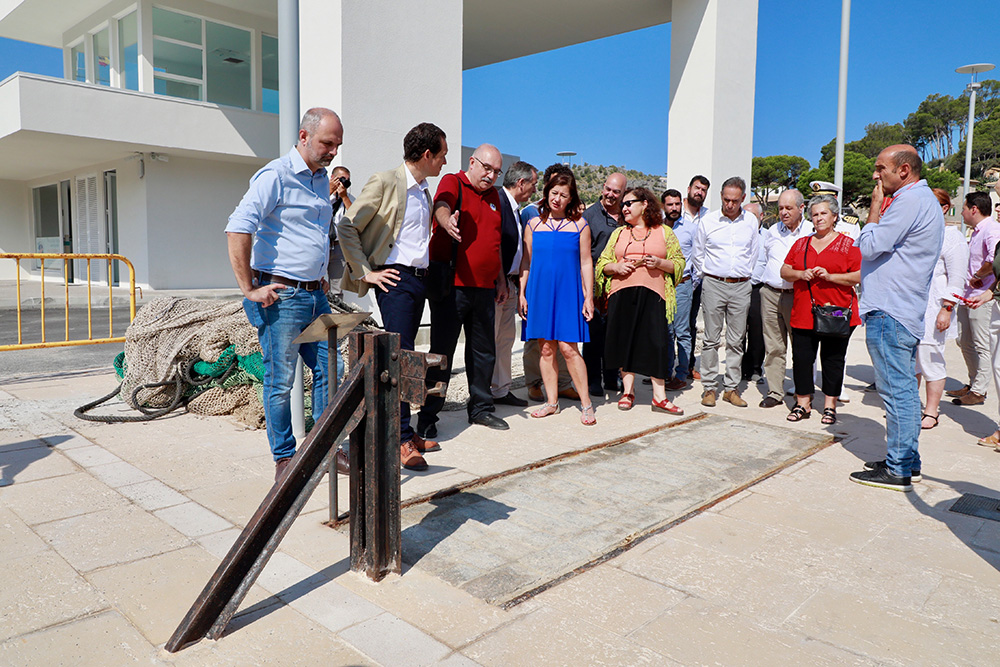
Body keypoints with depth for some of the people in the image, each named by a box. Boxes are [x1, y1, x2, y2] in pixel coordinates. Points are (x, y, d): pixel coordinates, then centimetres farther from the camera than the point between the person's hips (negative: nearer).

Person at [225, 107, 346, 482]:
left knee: (330, 369, 9)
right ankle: (284, 457, 15)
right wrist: (248, 288, -19)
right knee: (280, 382, 1)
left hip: (315, 296, 8)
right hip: (281, 297, -8)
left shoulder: (322, 179, 15)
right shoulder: (275, 176, -11)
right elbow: (237, 229, -20)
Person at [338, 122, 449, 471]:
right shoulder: (385, 183, -7)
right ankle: (403, 440, -8)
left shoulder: (425, 193, 18)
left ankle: (399, 430, 17)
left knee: (404, 355, 10)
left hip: (419, 279, 8)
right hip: (394, 278, -8)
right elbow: (347, 227, -10)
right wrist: (365, 272, -12)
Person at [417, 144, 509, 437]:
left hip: (484, 287, 7)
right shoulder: (452, 182, -2)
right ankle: (428, 416, 5)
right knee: (441, 351, -3)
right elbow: (441, 205, -26)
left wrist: (501, 279, 24)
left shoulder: (493, 195, 19)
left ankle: (480, 408, 26)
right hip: (452, 284, -7)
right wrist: (447, 222, -49)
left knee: (484, 351, 13)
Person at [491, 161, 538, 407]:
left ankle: (501, 390, 21)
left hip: (509, 284, 10)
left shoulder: (515, 209, 17)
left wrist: (515, 280, 14)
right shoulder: (497, 203, -14)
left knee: (506, 337, 13)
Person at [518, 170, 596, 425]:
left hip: (568, 293, -2)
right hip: (539, 292, 3)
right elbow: (526, 261, 11)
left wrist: (588, 297, 0)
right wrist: (522, 293, 5)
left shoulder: (579, 225, 4)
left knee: (568, 347, -9)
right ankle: (551, 401, 16)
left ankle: (586, 403, 2)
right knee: (546, 348, 5)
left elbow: (585, 263, 4)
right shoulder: (533, 225, 8)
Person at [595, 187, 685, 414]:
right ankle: (628, 391, 14)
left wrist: (660, 263, -10)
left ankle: (659, 396, 1)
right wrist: (616, 267, -6)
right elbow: (603, 263, 15)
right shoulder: (618, 233, 18)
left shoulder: (664, 232, 11)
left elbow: (679, 263, 8)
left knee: (656, 342, -7)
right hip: (622, 293, 2)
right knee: (625, 341, 1)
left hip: (653, 293, -2)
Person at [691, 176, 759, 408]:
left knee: (736, 340, 4)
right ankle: (709, 387, 5)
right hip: (714, 285, -1)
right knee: (711, 338, -2)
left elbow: (754, 253, 19)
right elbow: (697, 253, 12)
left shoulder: (751, 222, 8)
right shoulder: (707, 221, 3)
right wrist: (707, 273, 9)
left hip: (741, 286, 2)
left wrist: (745, 274, 15)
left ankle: (731, 388, 12)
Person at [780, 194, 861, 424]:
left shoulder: (848, 245, 4)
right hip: (803, 312, 3)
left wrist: (830, 276, -15)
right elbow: (784, 271, 13)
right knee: (801, 358, 2)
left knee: (833, 360, 3)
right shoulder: (801, 244, 15)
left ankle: (830, 406, 14)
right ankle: (803, 404, 13)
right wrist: (801, 274, -6)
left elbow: (859, 276, -4)